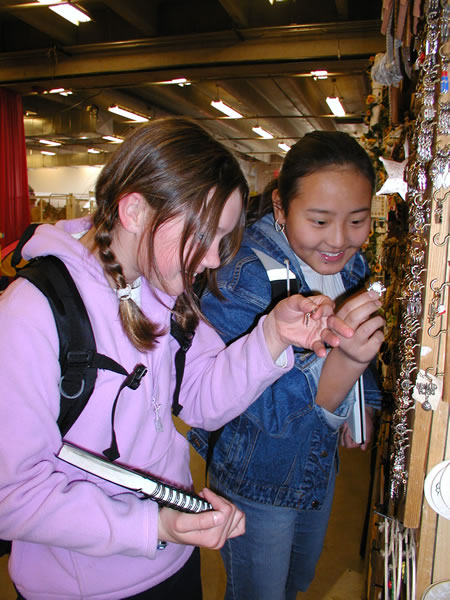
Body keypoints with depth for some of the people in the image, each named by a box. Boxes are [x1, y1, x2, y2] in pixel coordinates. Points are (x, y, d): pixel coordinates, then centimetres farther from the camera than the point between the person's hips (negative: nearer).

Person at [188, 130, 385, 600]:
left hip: (320, 464, 7)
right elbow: (270, 410, -33)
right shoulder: (241, 279, -31)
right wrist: (344, 361, -49)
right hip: (258, 478, -6)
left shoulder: (350, 265, -7)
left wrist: (361, 403, 3)